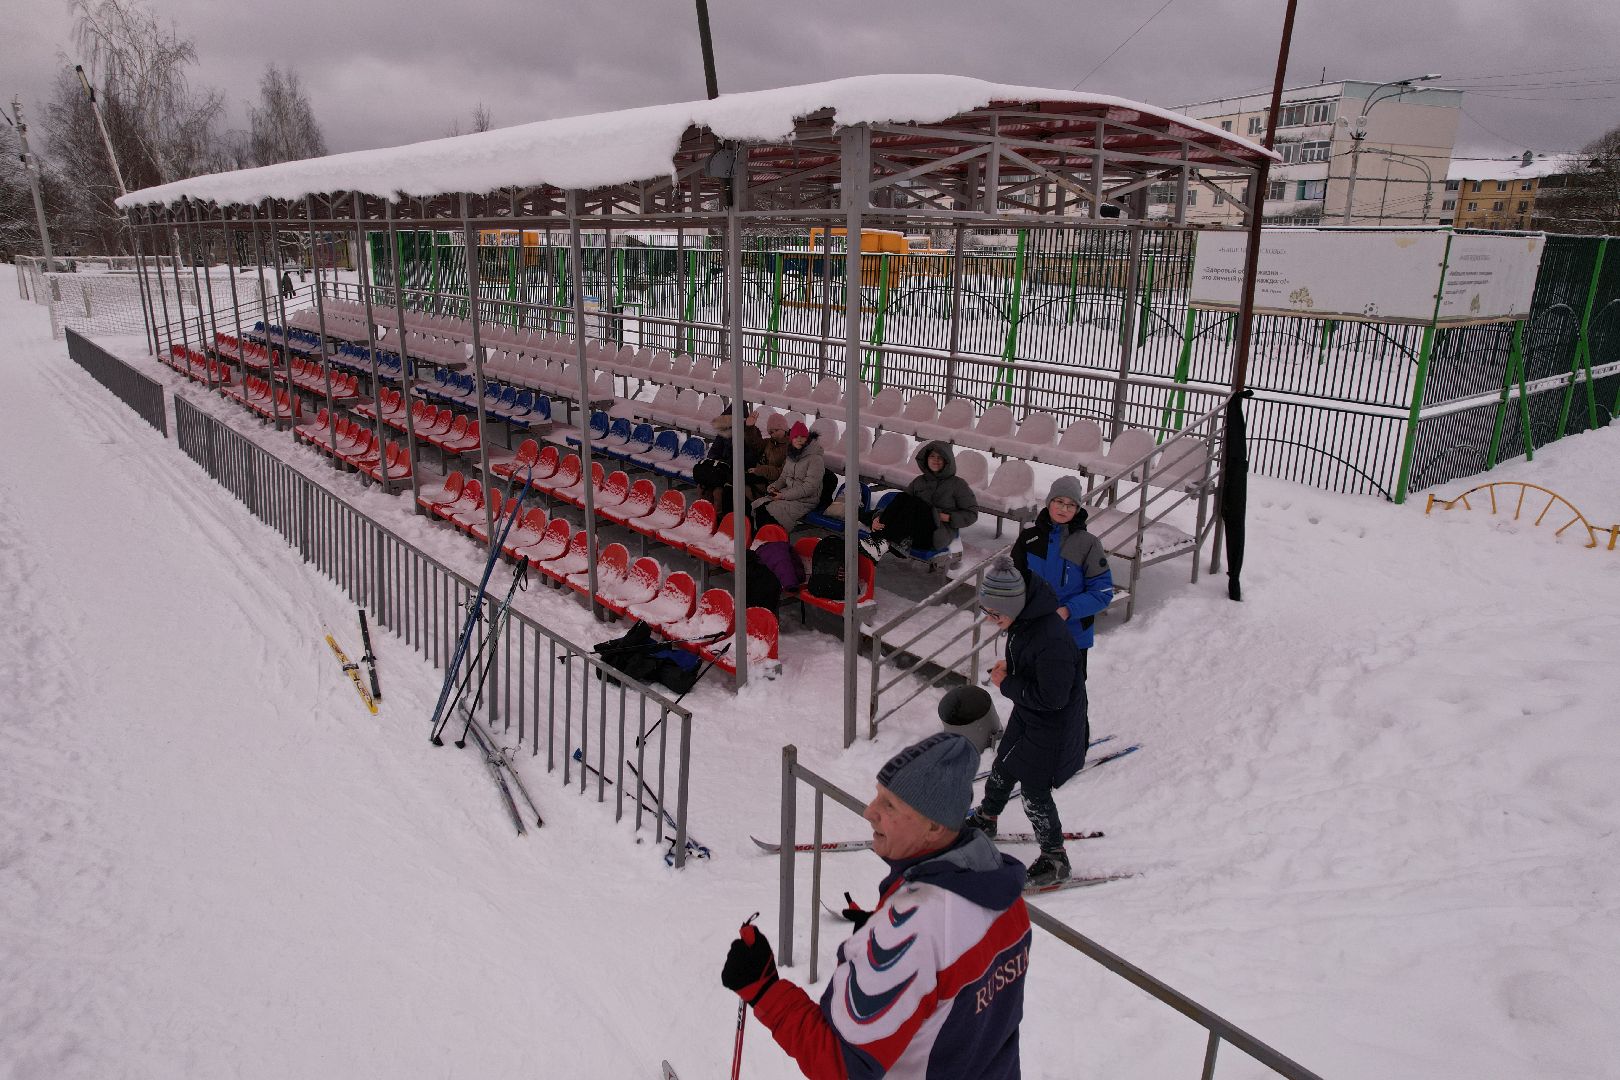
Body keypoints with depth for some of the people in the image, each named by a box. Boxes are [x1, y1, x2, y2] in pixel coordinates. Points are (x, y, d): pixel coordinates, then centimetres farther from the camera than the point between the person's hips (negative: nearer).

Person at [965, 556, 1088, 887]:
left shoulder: (1051, 639, -38)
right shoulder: (1024, 615, -10)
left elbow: (1052, 698, -31)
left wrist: (1007, 684, -21)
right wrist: (1009, 666, -6)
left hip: (1052, 727, -9)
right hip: (1026, 713, 9)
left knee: (1035, 793, 6)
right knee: (1003, 767, 25)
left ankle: (1055, 861, 28)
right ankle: (985, 821, 50)